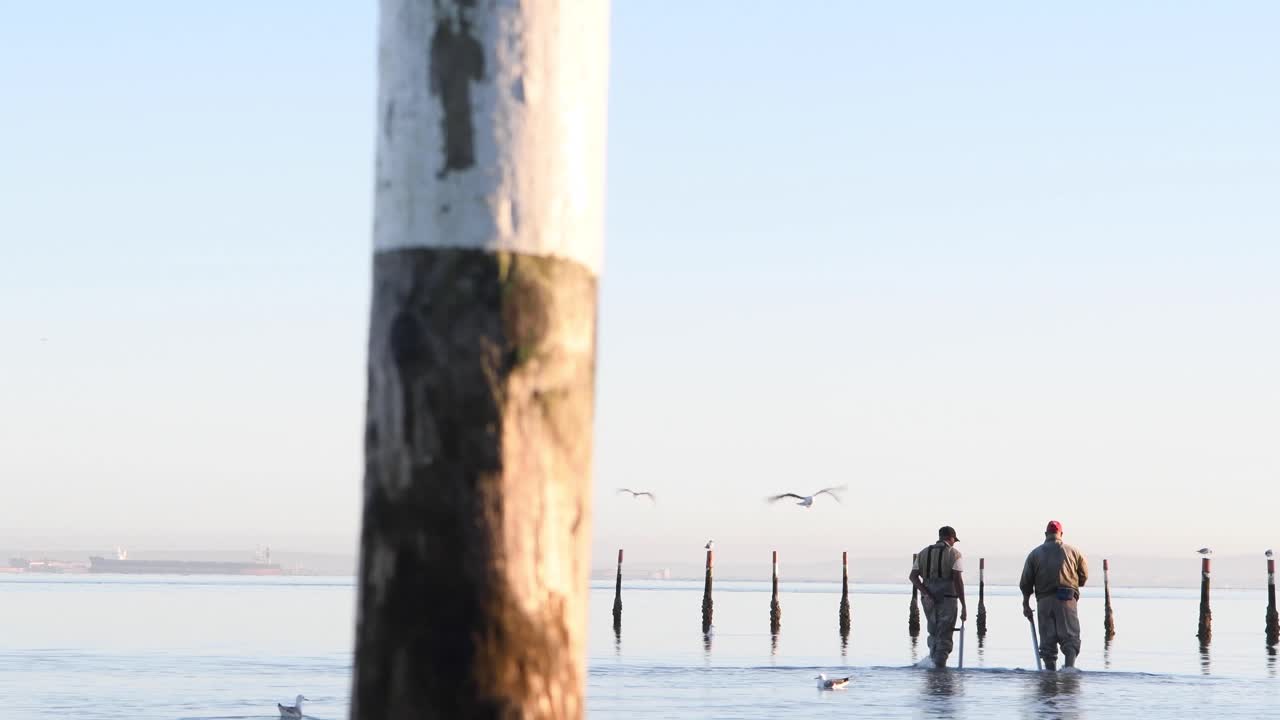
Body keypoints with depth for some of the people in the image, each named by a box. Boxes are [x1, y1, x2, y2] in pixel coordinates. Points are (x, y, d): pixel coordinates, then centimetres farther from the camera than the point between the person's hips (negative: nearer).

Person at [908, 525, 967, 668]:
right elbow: (958, 580, -12)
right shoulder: (954, 554, -2)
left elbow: (913, 576, -1)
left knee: (933, 633, 19)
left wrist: (926, 593, -10)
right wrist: (964, 606, -12)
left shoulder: (923, 553, 12)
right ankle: (940, 666, -8)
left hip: (928, 600, 4)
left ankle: (933, 660, 9)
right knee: (944, 636, 0)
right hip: (947, 599, -4)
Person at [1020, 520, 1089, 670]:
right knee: (1070, 636, -5)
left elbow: (1025, 582, 6)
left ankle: (1051, 671, 3)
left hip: (1044, 601, 1)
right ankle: (1069, 666, -25)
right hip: (1067, 600, -1)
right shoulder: (1073, 552, 8)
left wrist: (1026, 604, 15)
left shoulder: (1035, 554, 9)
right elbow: (1084, 576, 12)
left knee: (1047, 640, 6)